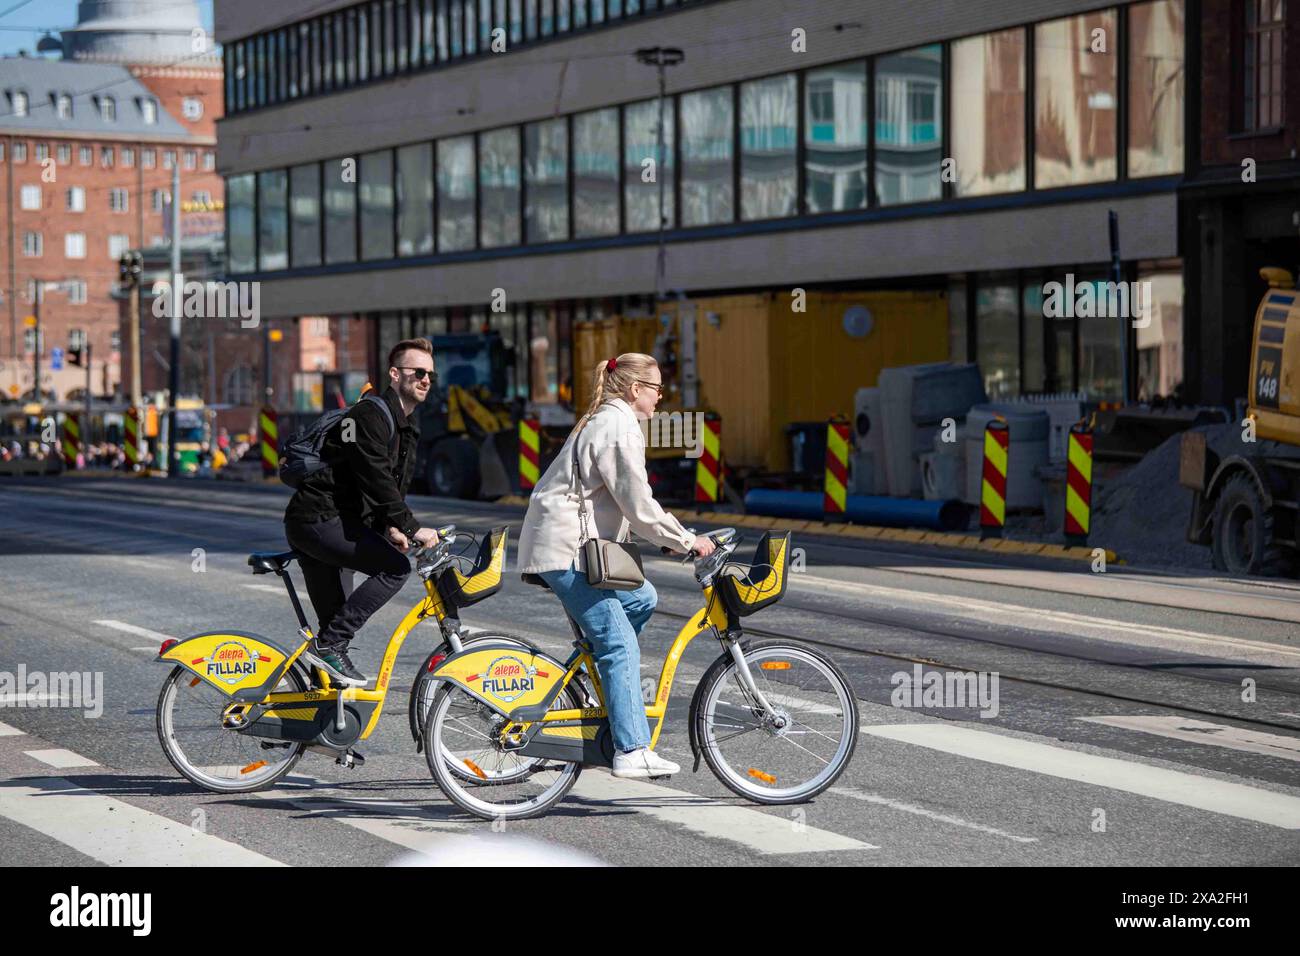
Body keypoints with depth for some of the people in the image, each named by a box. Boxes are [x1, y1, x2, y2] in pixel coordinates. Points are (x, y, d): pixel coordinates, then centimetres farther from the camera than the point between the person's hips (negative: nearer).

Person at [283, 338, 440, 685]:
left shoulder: (406, 427, 17)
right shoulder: (370, 416, -15)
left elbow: (395, 484, 21)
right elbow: (377, 478, -25)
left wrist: (391, 527, 5)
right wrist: (411, 527, -28)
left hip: (334, 524, 10)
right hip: (316, 521, -10)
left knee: (334, 623, 12)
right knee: (395, 567, -21)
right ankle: (330, 644, -18)